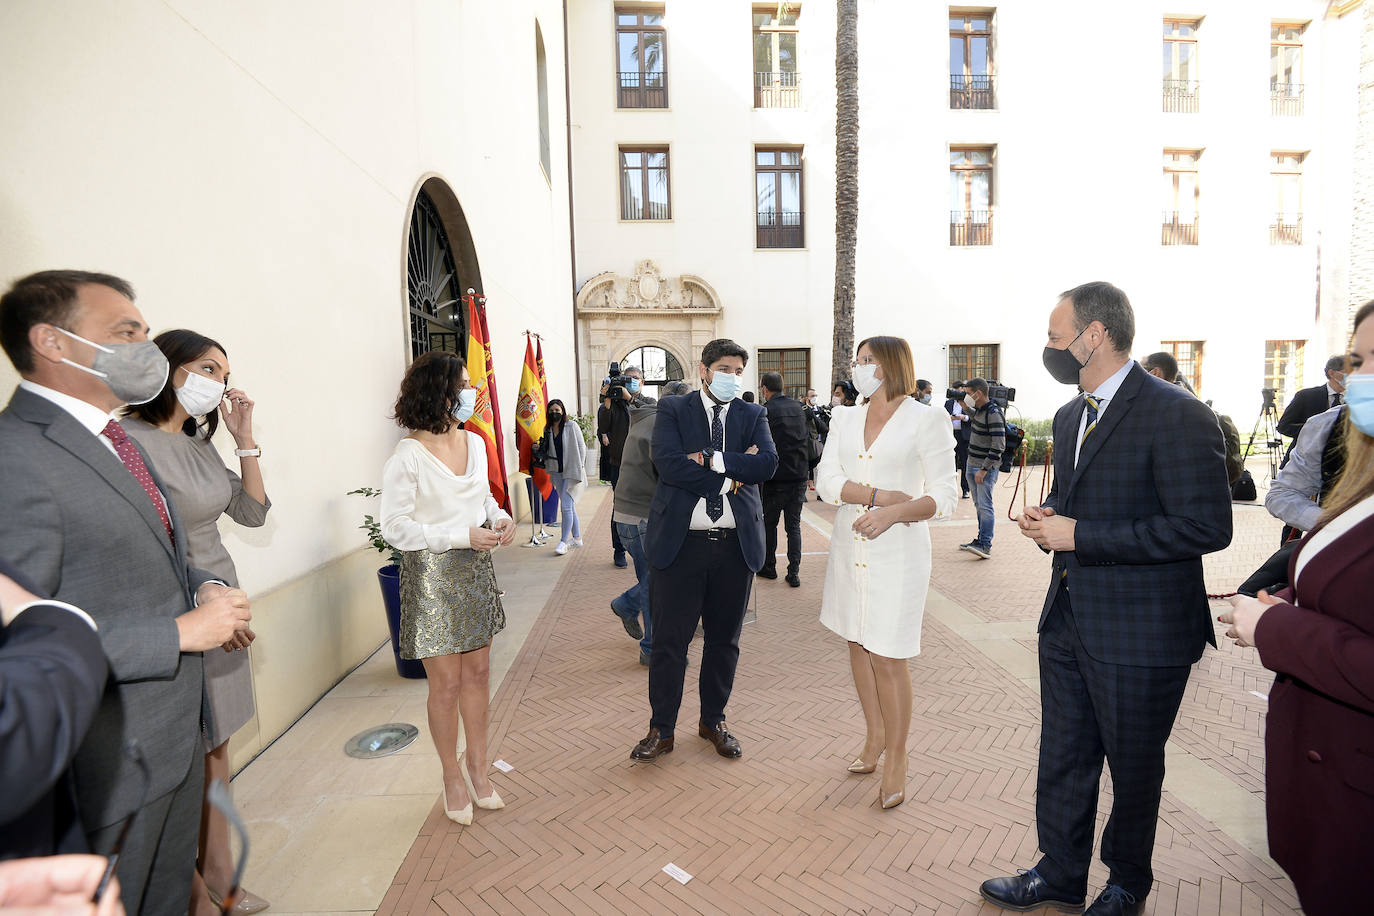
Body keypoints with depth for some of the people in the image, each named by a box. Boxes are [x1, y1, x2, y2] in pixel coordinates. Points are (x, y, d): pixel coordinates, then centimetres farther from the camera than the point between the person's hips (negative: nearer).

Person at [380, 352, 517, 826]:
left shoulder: (475, 442, 3)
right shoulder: (407, 457, -15)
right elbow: (395, 527, -15)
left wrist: (500, 517, -4)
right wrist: (463, 536, -21)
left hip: (476, 572, 6)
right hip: (433, 578, -6)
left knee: (477, 672, 15)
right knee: (446, 683, 7)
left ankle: (476, 765, 34)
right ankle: (452, 774, 30)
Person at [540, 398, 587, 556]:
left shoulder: (571, 426, -6)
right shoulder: (547, 429, 9)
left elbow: (581, 447, -5)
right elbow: (547, 451, 17)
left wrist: (579, 468, -9)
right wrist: (539, 449, -4)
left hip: (572, 472, -5)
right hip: (557, 472, 6)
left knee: (566, 506, -11)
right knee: (570, 506, 13)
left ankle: (564, 541, -5)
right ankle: (577, 538, 24)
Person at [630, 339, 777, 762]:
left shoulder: (753, 416, 9)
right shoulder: (673, 410, 3)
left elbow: (767, 462, -9)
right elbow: (667, 462, -14)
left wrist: (711, 459, -14)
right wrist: (728, 478, -13)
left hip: (736, 545, 3)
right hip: (681, 542, -2)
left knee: (724, 640, 16)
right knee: (669, 641, 5)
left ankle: (713, 720, 36)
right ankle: (661, 730, 24)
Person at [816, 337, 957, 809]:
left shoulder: (926, 420, -6)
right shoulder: (845, 418, 8)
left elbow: (944, 495, -8)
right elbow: (826, 481, -3)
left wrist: (893, 513, -23)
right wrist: (880, 495, -16)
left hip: (897, 553, -5)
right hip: (849, 548, 5)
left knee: (888, 657, 0)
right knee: (859, 646, 15)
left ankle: (896, 757, 21)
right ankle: (874, 738, 35)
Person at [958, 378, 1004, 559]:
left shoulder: (993, 414, -18)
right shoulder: (980, 409, 9)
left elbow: (998, 446, -21)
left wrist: (983, 469, -20)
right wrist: (965, 407, 18)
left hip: (986, 467, -9)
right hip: (972, 464, 9)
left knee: (984, 506, -9)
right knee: (978, 505, 13)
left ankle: (986, 545, -7)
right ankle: (980, 539, 20)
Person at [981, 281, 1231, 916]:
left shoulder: (1176, 415, -17)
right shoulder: (1069, 417, 9)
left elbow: (1207, 525, -22)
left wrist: (1079, 536, -23)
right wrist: (1046, 518, -1)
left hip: (1140, 631, -7)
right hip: (1069, 621, 7)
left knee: (1134, 769, 17)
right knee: (1063, 760, 18)